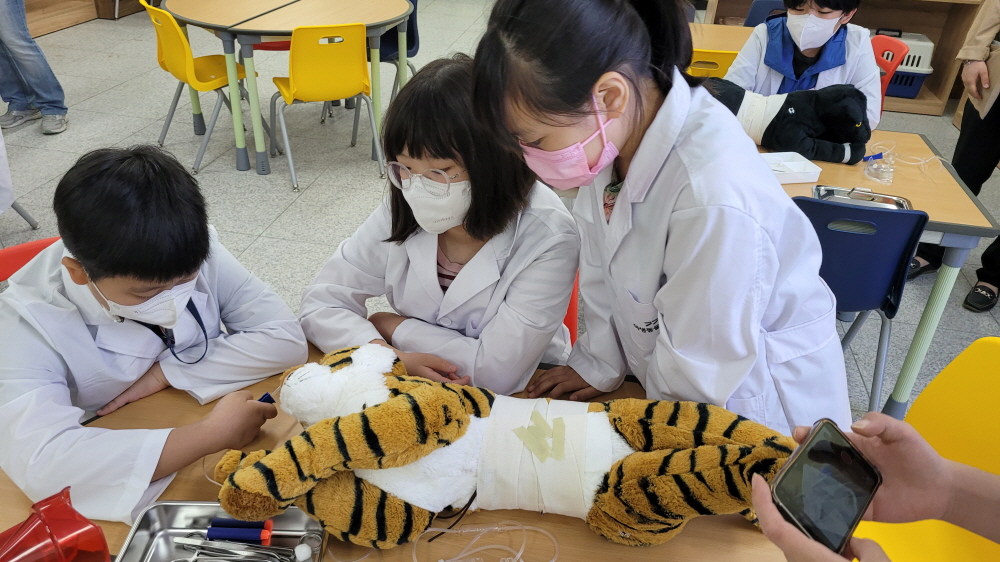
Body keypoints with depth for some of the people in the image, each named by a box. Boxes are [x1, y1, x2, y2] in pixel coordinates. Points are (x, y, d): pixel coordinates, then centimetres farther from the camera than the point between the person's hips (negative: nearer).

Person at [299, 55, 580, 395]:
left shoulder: (547, 239, -22)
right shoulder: (400, 217, -10)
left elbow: (496, 371, -23)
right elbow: (320, 304, -5)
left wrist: (394, 327, -13)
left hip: (523, 397, -2)